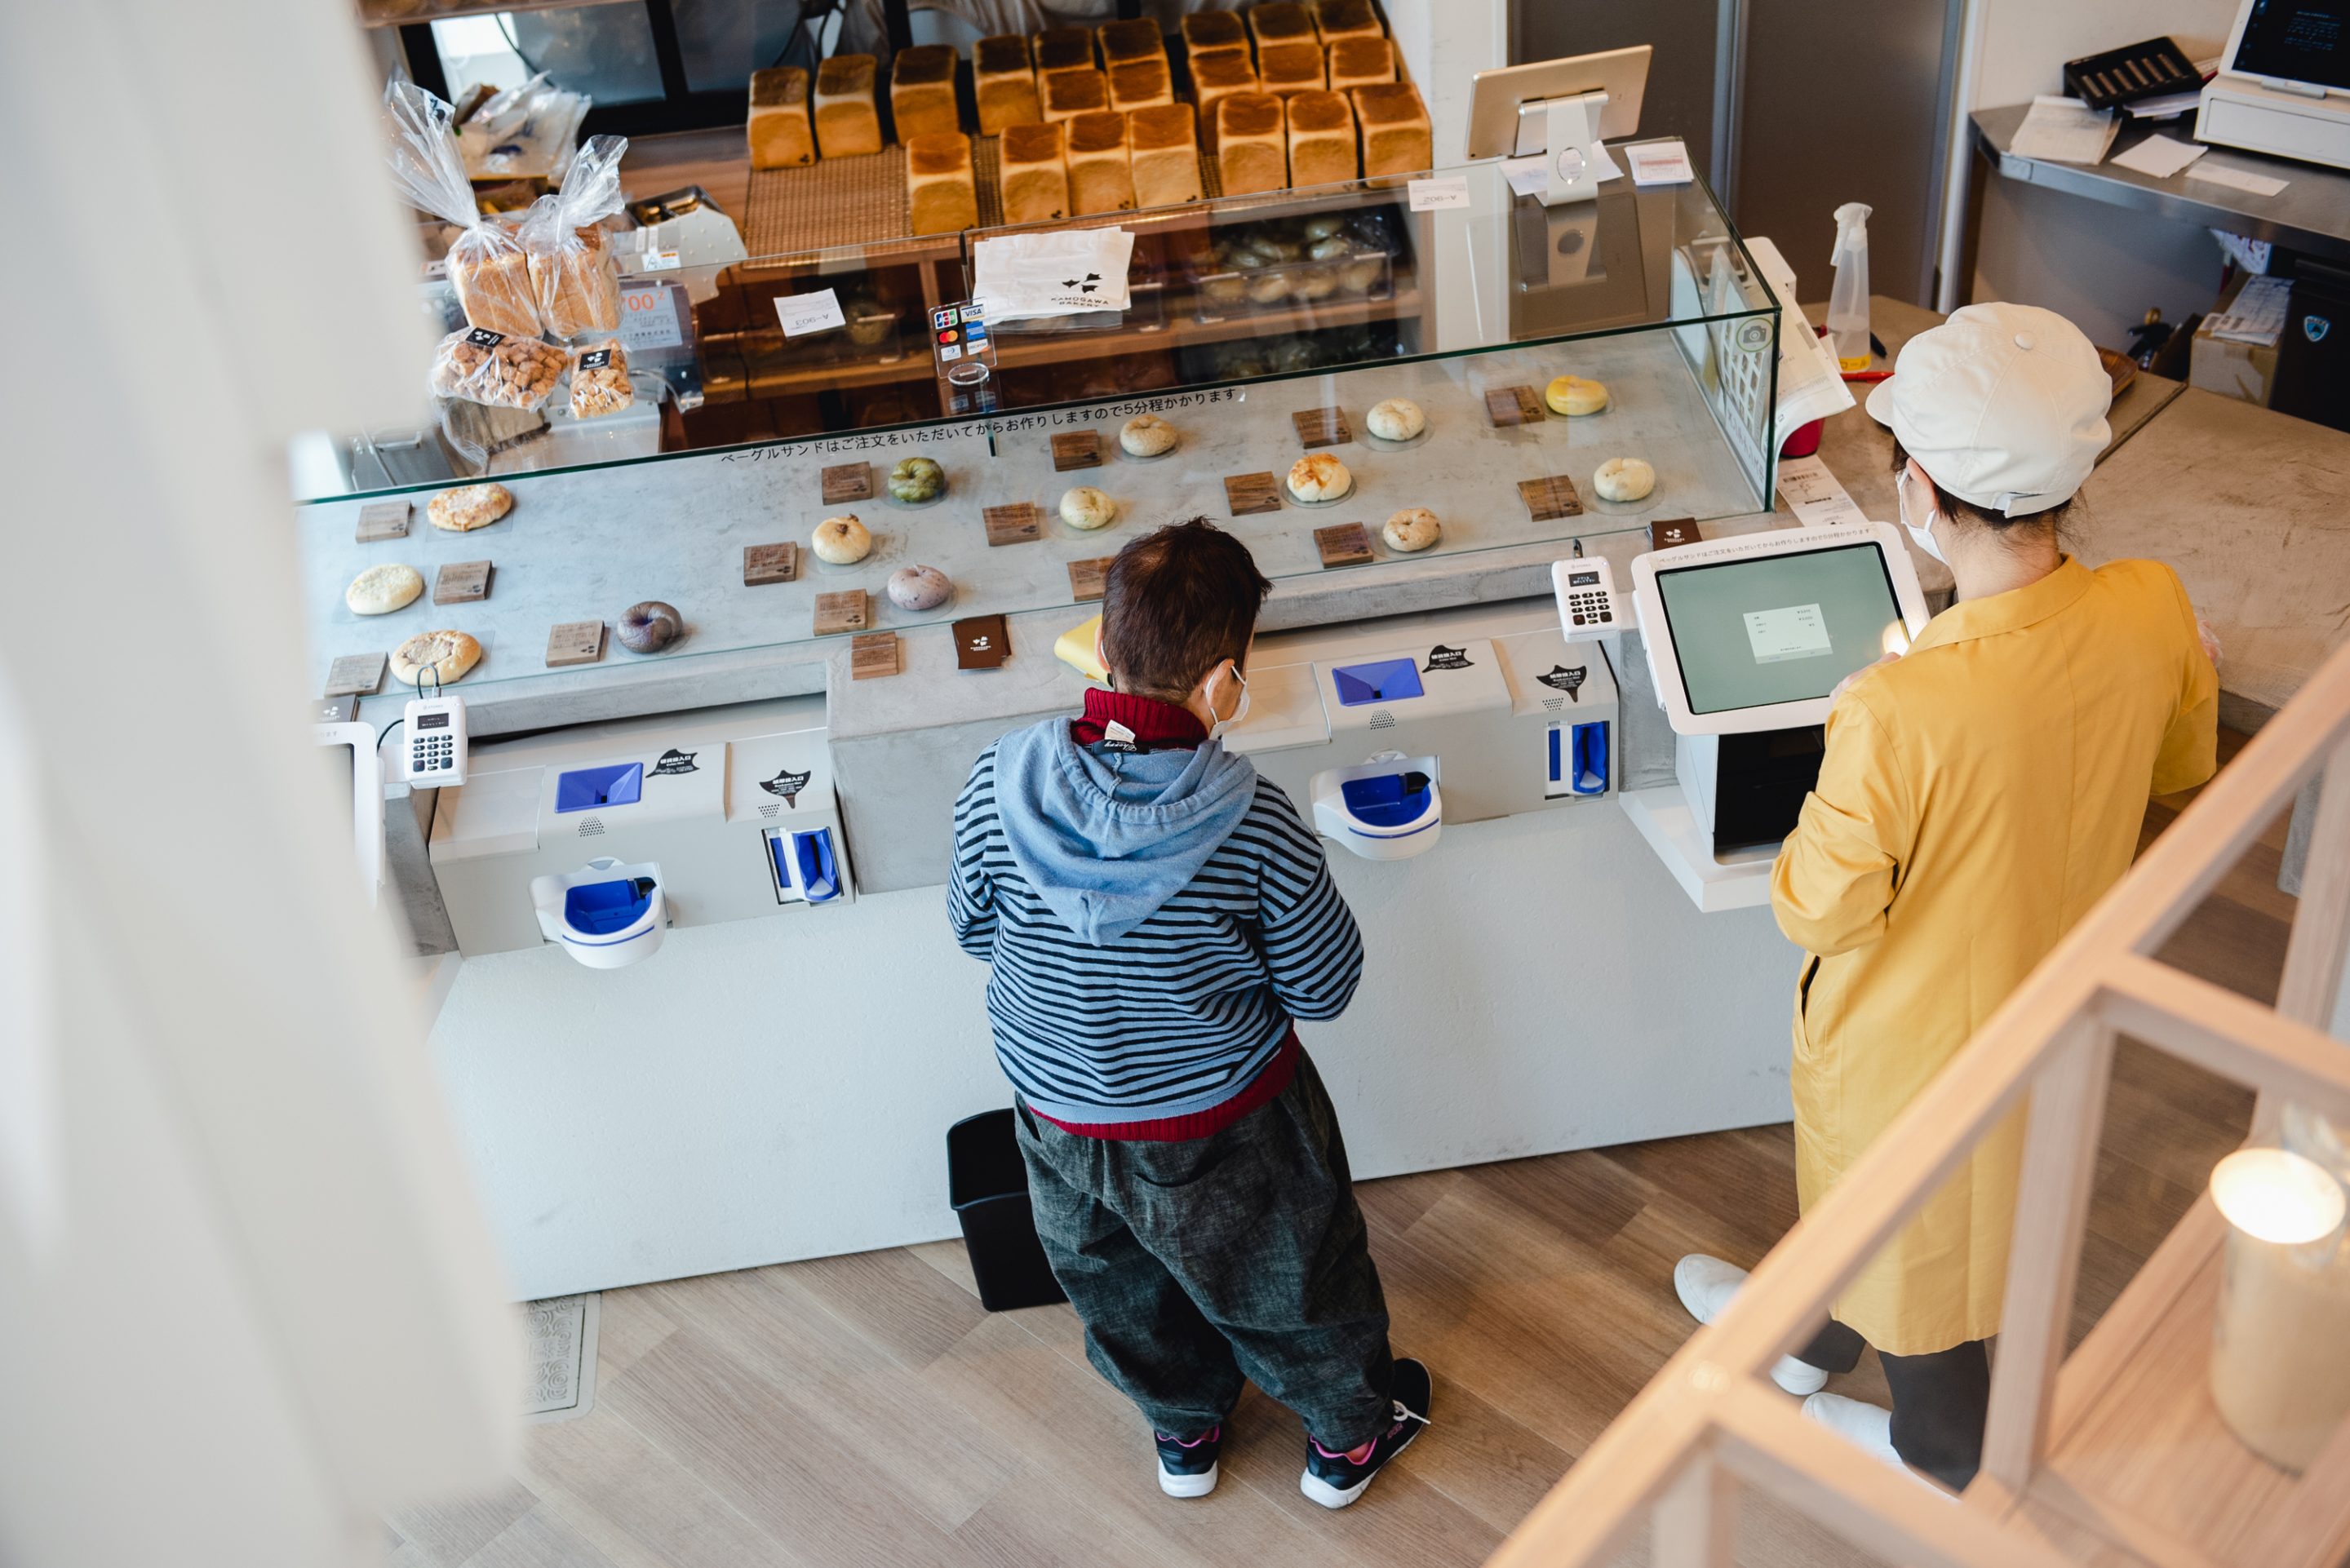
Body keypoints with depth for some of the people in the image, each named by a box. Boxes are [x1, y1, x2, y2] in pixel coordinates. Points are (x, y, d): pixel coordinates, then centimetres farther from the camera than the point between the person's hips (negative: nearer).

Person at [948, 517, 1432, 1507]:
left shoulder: (997, 786, -23)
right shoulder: (1254, 824, -30)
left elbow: (974, 930, -5)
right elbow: (1323, 988, -16)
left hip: (1058, 1114, 3)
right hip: (1221, 1127, -3)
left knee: (1123, 1287, 30)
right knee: (1287, 1278, 26)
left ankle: (1184, 1433, 55)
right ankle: (1348, 1435, 50)